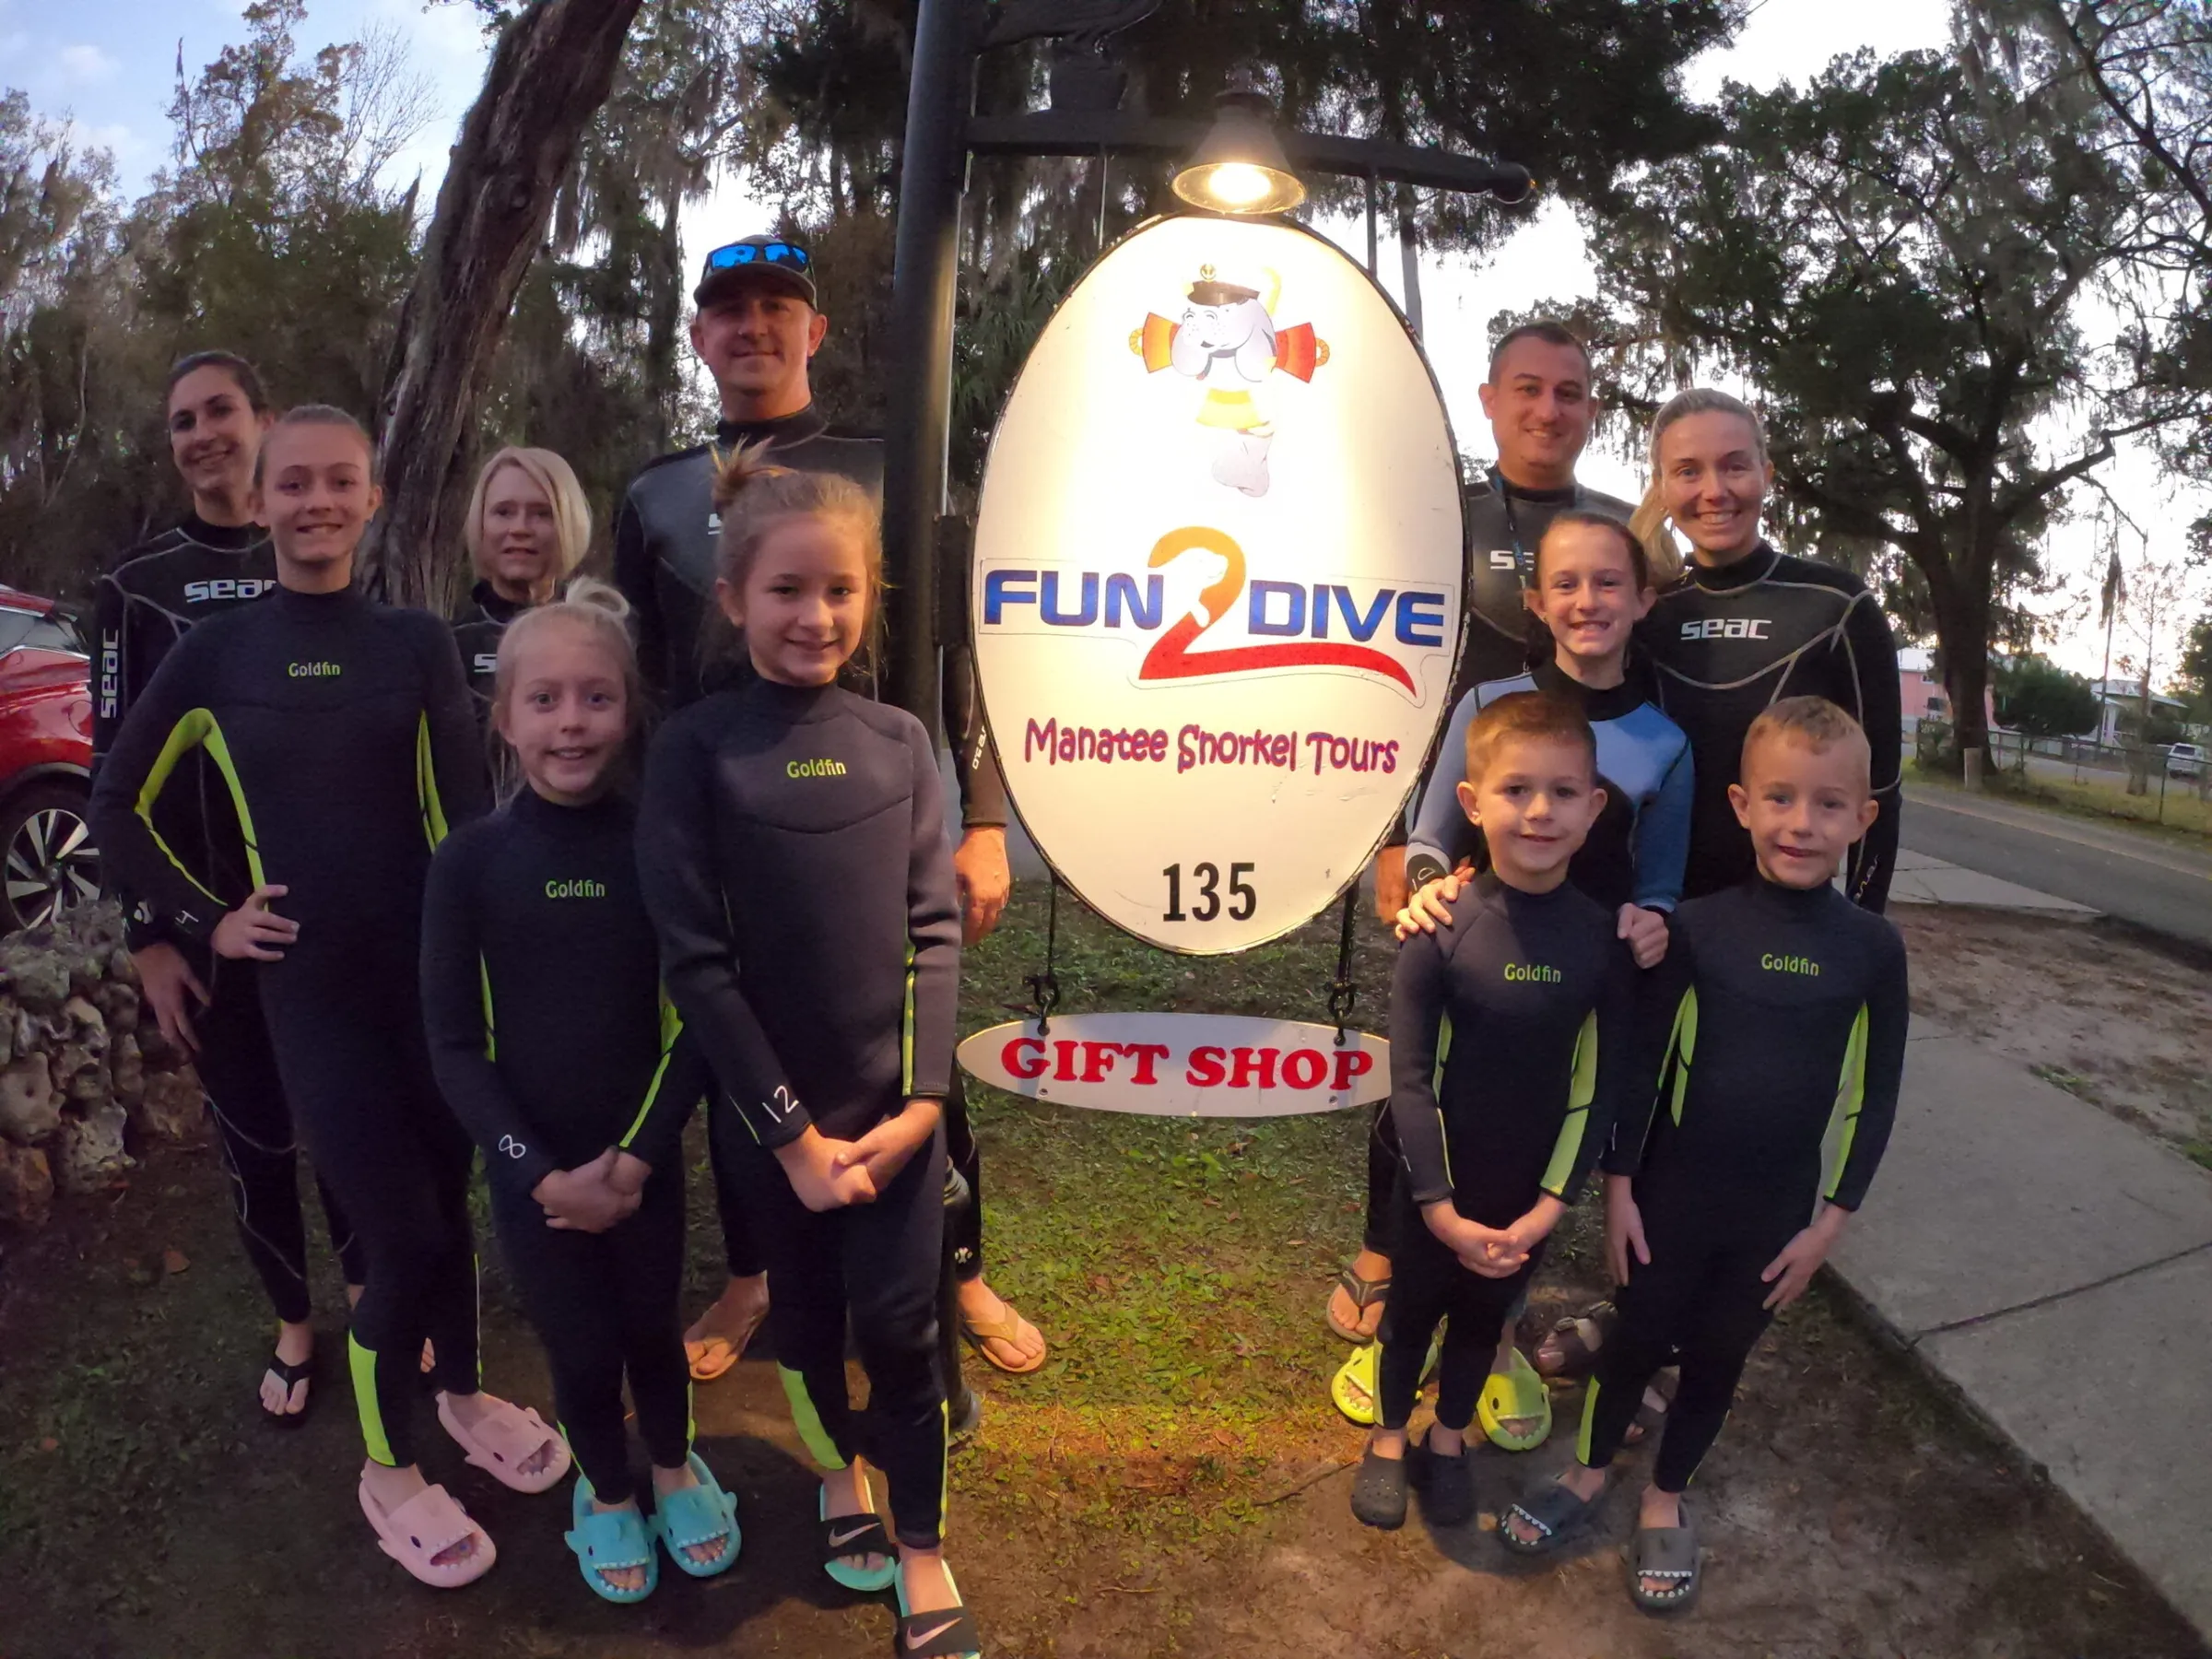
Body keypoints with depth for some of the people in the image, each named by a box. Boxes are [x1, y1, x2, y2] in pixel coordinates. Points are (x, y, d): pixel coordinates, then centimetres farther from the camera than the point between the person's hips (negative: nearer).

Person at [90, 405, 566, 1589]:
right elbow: (118, 807, 10)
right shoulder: (214, 652, -1)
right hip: (310, 984, -2)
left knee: (447, 1201, 13)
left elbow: (466, 809, -2)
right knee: (403, 1235, -2)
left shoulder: (417, 643, 1)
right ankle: (387, 1469, 23)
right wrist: (204, 920, 2)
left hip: (434, 965, 2)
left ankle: (463, 1396, 40)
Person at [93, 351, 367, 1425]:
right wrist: (145, 934, -5)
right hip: (211, 918, 0)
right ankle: (292, 1329, 28)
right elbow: (115, 766, 0)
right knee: (255, 1134, 8)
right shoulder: (137, 583, 0)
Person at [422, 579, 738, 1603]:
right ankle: (605, 1491, 42)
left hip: (644, 1157, 1)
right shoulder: (471, 859, -11)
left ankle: (674, 1466, 47)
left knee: (653, 1328, 17)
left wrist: (637, 1154, -12)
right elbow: (453, 1041, -8)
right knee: (580, 1351, 11)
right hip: (528, 1165, 0)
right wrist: (539, 1173, -14)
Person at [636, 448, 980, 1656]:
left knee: (900, 1326, 5)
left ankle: (922, 1552, 28)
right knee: (806, 1315, 17)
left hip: (898, 1102, 1)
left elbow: (934, 928, 0)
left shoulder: (898, 740, 0)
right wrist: (793, 1129, -11)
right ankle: (840, 1467, 46)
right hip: (777, 1108, -1)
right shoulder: (694, 748, -9)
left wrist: (919, 1099, -9)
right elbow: (695, 958, -10)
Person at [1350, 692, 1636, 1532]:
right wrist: (1441, 1208, -16)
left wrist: (1550, 1206, -9)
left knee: (1485, 1316, 22)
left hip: (1530, 1195, 2)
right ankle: (1390, 1434, 43)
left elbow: (1600, 1084, -6)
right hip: (1437, 1188, -2)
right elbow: (1410, 1077, -16)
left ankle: (1449, 1438, 46)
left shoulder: (1603, 936, -11)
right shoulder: (1442, 926, -19)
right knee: (1413, 1308, 18)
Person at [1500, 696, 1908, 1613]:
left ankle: (1665, 1501, 42)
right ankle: (1589, 1474, 41)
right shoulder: (1697, 926, -13)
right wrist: (1619, 1186, -5)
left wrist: (1831, 1220, -2)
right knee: (1635, 1339, 15)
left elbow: (1876, 1094, -2)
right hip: (1670, 1194, -1)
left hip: (1778, 1214, 1)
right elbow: (1639, 1059, -7)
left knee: (1717, 1359, 18)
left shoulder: (1872, 947, -10)